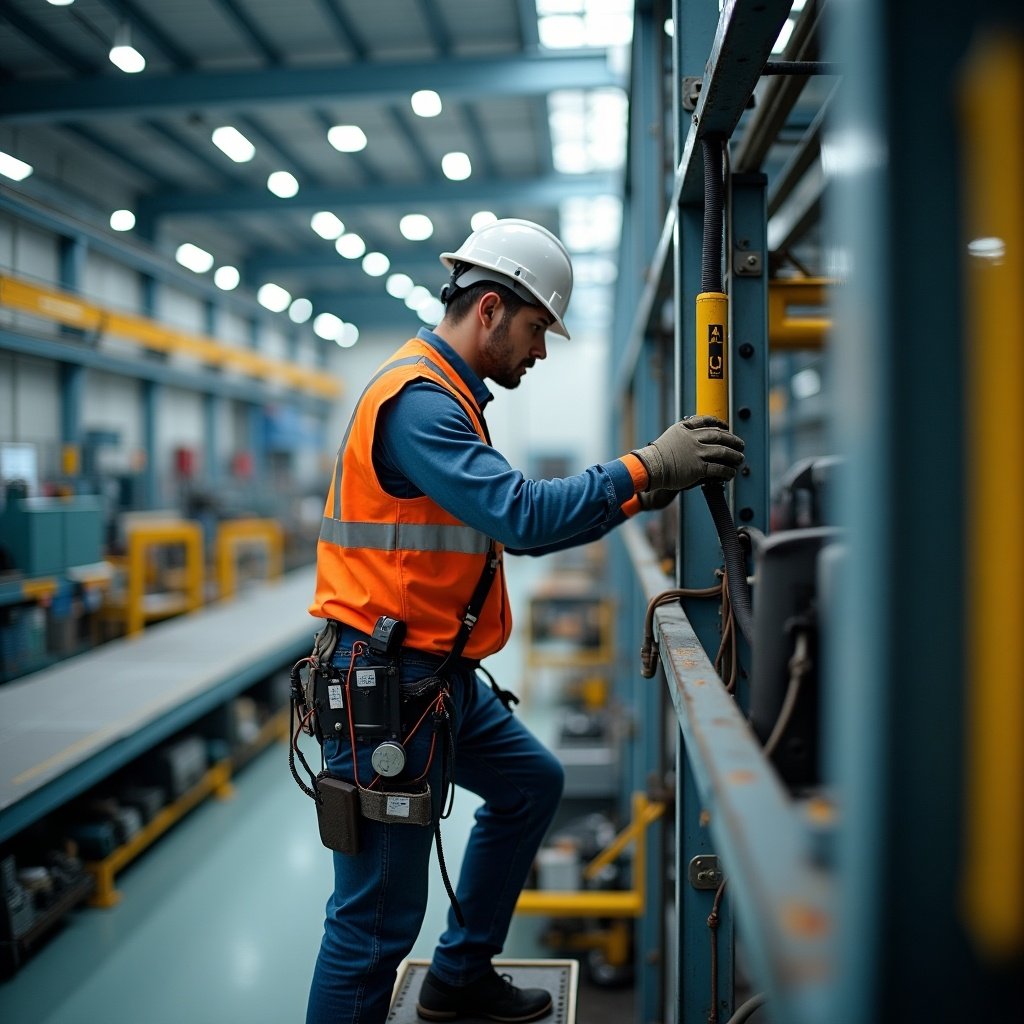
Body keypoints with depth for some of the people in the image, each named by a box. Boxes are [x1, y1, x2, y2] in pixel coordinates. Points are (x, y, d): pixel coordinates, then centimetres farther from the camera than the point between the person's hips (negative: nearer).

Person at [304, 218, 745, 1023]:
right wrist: (646, 470, -21)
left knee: (531, 783, 26)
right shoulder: (418, 398, -18)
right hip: (388, 685, -11)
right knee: (378, 920, -2)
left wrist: (642, 489, 7)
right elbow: (523, 514, -29)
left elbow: (518, 527, 14)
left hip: (442, 677, 11)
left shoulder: (445, 396, 15)